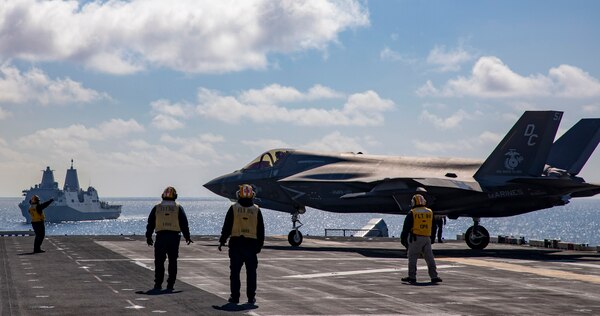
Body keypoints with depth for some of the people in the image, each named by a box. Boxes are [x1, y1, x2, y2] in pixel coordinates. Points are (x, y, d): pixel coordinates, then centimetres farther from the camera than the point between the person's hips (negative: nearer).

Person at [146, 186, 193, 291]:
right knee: (172, 262, 6)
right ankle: (170, 286, 5)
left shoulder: (157, 208, 7)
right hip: (174, 237, 0)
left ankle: (158, 285, 3)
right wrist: (187, 237, 12)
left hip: (160, 237, 0)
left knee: (159, 262, 6)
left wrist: (148, 237, 17)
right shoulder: (178, 208, 4)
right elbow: (184, 224, 3)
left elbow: (150, 224, 9)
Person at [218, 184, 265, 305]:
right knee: (251, 272, 8)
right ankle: (251, 297, 8)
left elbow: (226, 227, -2)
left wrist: (222, 241, 7)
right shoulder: (256, 210, 1)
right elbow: (261, 230, 4)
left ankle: (235, 297, 4)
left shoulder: (233, 209, -4)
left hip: (236, 243, -1)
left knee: (235, 271, 5)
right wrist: (259, 244, 13)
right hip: (252, 244, 1)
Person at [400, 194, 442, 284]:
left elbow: (406, 227, -4)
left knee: (412, 258, 4)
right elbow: (432, 227, 16)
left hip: (416, 238, -4)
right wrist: (431, 239, 24)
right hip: (427, 238, 4)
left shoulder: (412, 213, -5)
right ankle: (434, 276, 5)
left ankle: (412, 277, 5)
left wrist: (403, 238, 3)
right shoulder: (430, 212, 9)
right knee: (430, 258, 7)